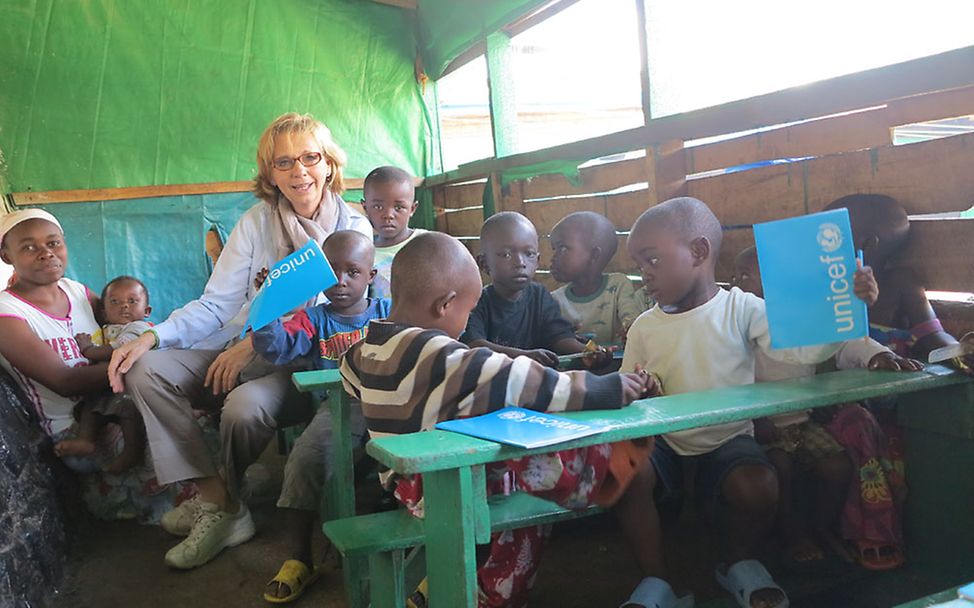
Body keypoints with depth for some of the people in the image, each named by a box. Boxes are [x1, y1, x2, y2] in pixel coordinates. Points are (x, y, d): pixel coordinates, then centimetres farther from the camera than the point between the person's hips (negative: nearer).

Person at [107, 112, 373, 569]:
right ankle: (218, 501, -17)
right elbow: (215, 305, 3)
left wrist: (256, 342, -23)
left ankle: (220, 500, -1)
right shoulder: (256, 222, 6)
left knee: (246, 406, -34)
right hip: (241, 349, 4)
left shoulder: (353, 229, -2)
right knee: (147, 369, -18)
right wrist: (152, 336, -15)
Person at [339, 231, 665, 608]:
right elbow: (537, 388, -24)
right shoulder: (442, 358, -24)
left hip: (410, 487, 10)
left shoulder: (366, 351, 2)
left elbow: (349, 372, 27)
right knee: (614, 456, -6)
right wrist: (612, 390, -14)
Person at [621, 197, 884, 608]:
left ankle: (737, 563, 7)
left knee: (758, 487, -30)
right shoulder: (645, 327, 1)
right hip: (665, 442, 2)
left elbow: (803, 347, -19)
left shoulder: (740, 309, -8)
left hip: (728, 440, -2)